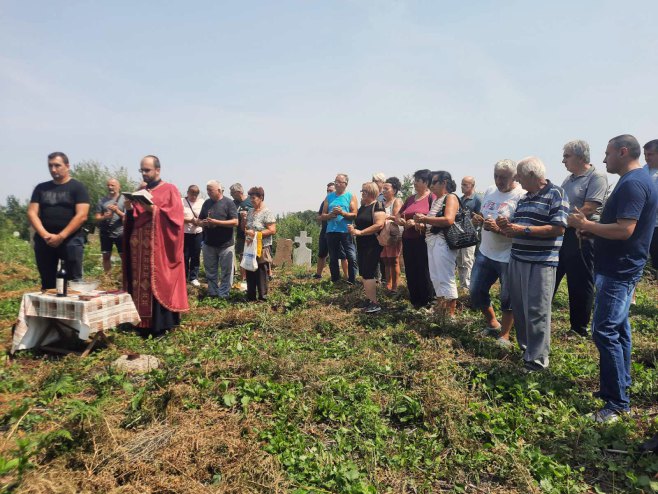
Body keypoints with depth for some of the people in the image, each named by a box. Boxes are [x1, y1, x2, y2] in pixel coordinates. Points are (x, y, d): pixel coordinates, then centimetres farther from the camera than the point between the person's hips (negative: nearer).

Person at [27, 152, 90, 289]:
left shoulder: (78, 187, 1)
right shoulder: (41, 188, 14)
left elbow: (81, 215, -9)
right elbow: (32, 213, 6)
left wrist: (61, 236, -15)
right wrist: (45, 235, -10)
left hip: (70, 240, -4)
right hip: (44, 240, 5)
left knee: (74, 281, -6)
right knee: (47, 283, 10)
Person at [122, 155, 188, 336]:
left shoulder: (169, 190, 1)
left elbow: (175, 216, -12)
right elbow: (131, 220, 16)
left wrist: (154, 209, -21)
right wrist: (129, 208, -4)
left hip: (160, 248, -6)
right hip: (140, 248, 6)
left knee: (158, 285, -6)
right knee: (140, 284, 5)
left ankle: (161, 325, 0)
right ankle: (143, 323, 12)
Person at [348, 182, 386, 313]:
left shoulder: (377, 205, -11)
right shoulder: (362, 207, 15)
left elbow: (379, 225, -23)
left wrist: (359, 232, -21)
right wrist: (353, 228, 3)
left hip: (373, 245, -9)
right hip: (362, 245, 9)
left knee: (368, 274, -9)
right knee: (363, 273, 11)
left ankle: (375, 304, -2)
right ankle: (370, 300, 21)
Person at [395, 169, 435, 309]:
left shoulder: (432, 197, -6)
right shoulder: (410, 199, 16)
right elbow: (397, 216, 21)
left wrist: (417, 222, -20)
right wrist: (403, 222, -1)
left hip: (424, 241, -7)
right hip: (408, 240, 7)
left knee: (424, 273, 0)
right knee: (410, 272, 10)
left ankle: (428, 304, 13)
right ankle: (415, 302, 23)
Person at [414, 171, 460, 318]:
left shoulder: (450, 197, -6)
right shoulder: (436, 201, 20)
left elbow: (448, 220, -21)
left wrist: (424, 218, -16)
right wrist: (422, 224, 4)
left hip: (443, 242, -9)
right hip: (431, 242, 9)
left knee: (445, 278, -6)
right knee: (435, 278, 13)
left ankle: (451, 315, 2)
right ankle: (441, 312, 23)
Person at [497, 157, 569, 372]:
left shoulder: (556, 194, -8)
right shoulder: (524, 198, 15)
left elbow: (558, 228, -17)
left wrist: (524, 229, -20)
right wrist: (507, 225, 0)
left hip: (541, 263, -8)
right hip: (517, 259, 8)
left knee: (536, 311, -4)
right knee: (519, 308, 15)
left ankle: (537, 359, 8)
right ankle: (525, 347, 31)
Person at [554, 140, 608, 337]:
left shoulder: (597, 177, -10)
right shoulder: (569, 179, 15)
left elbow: (588, 209, -18)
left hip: (581, 236, -8)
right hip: (562, 234, 8)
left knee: (580, 283, 3)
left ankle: (579, 328, 17)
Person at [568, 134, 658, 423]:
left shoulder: (632, 184, -18)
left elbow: (624, 230, -26)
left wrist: (585, 224, -16)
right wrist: (592, 231, 8)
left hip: (618, 271, -11)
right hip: (622, 268, 11)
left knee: (605, 332, -8)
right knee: (618, 329, 17)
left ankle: (617, 403, 1)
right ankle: (619, 388, 29)